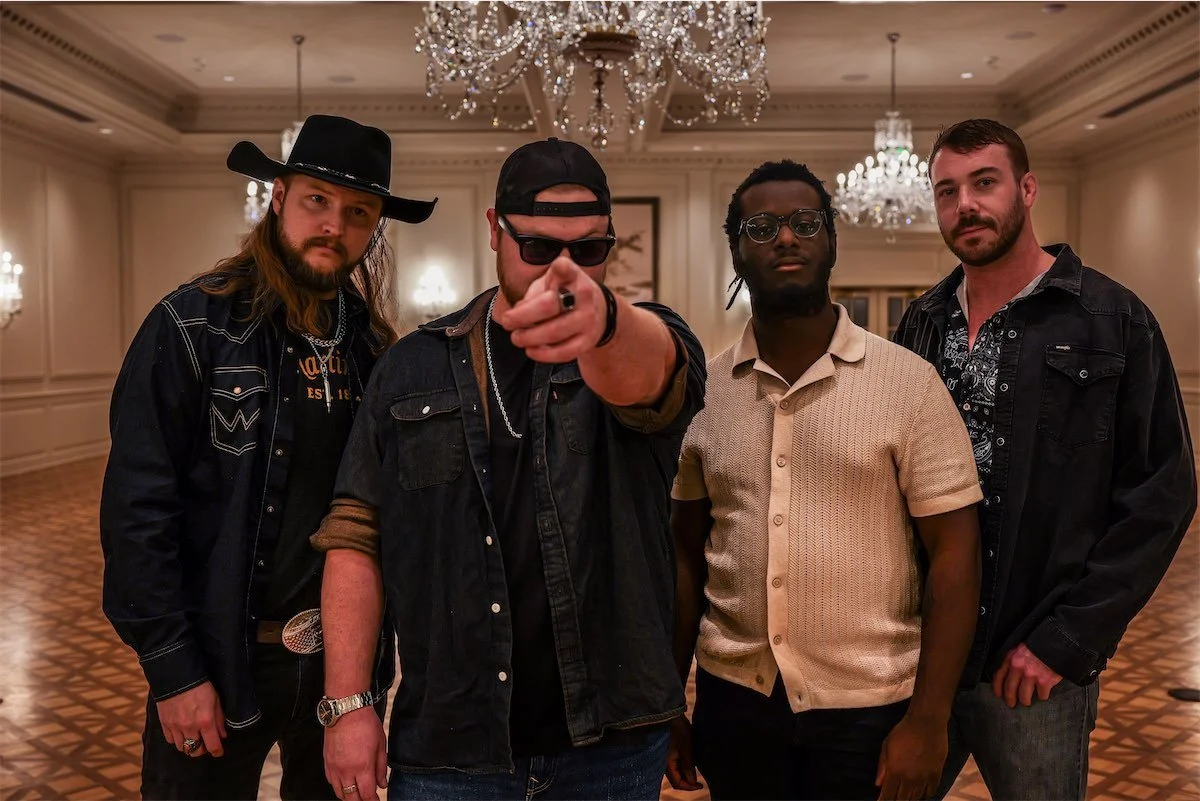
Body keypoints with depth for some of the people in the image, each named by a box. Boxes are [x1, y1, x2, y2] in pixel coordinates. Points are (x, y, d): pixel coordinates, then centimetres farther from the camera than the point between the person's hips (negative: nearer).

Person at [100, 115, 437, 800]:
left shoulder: (375, 345, 3)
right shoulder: (195, 325, -11)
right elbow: (139, 509, -14)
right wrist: (174, 670, -15)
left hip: (348, 655, 5)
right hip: (223, 659, -4)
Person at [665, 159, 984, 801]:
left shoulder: (909, 382, -8)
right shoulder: (702, 392, 0)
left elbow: (954, 554, -7)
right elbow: (686, 555, 6)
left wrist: (929, 718, -10)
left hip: (869, 703, -2)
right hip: (732, 698, 2)